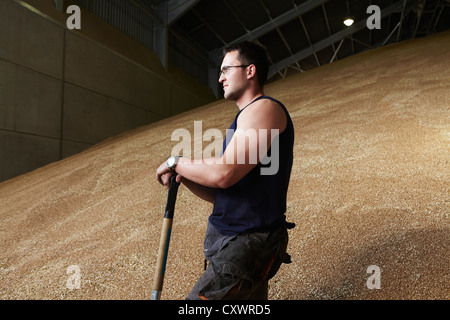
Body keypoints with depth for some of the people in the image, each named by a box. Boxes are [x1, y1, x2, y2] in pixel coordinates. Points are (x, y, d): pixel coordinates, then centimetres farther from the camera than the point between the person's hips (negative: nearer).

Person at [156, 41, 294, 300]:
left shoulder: (265, 109, -11)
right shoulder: (246, 119, 19)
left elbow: (224, 174, -25)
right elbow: (221, 195, 16)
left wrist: (176, 162, -9)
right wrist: (184, 176, 0)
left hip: (246, 248, -10)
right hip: (231, 242, 10)